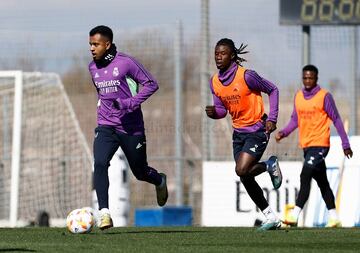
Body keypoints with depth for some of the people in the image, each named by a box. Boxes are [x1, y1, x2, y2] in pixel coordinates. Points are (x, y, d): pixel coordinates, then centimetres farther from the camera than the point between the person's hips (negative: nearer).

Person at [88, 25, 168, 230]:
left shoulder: (125, 63, -12)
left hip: (131, 127, -4)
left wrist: (130, 103, -20)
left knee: (140, 172, 10)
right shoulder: (93, 67, 7)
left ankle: (160, 181, 47)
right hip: (106, 127, 4)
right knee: (100, 164, -21)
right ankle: (104, 213, -22)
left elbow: (151, 84, -10)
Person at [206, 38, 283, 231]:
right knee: (245, 177, 5)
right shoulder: (215, 82, 1)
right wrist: (214, 112, -14)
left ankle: (269, 166, 8)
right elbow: (222, 109, 10)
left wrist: (272, 119, -13)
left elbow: (272, 90, -7)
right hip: (238, 133, 7)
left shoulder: (246, 76, -17)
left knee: (242, 170, -23)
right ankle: (271, 218, 17)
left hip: (257, 130, -7)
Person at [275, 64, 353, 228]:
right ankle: (334, 218, 21)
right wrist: (283, 133, -2)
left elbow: (336, 120, -3)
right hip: (306, 145, 7)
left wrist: (345, 144, -2)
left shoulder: (324, 96, -7)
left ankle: (294, 216, -23)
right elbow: (295, 119, 17)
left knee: (305, 177, -19)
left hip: (320, 145, -7)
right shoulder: (298, 96, 10)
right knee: (322, 182, 13)